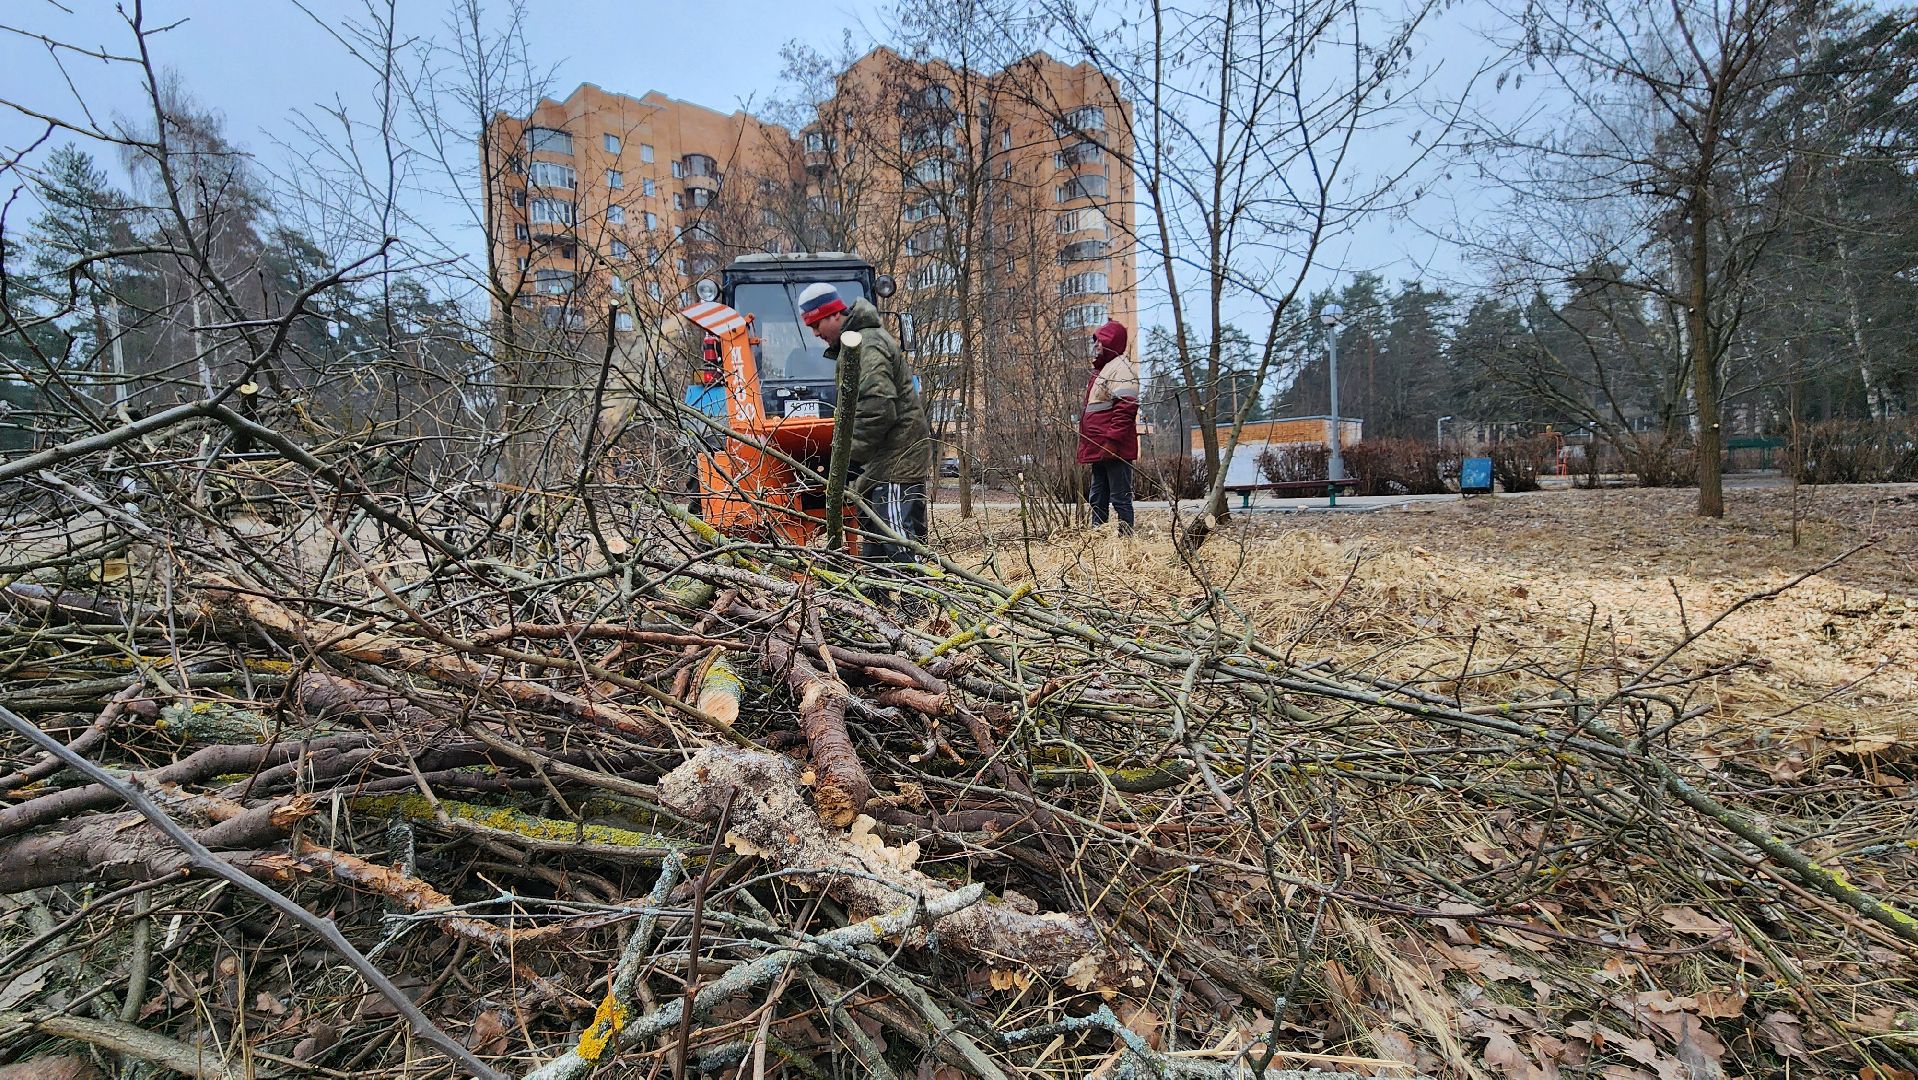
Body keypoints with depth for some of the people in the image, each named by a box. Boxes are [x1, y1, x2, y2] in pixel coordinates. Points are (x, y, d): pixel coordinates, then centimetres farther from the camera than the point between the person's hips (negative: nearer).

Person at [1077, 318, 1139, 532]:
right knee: (1098, 499, 15)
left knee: (1120, 498, -6)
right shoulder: (1101, 369, 22)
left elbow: (1126, 407, -21)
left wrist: (1112, 440, -26)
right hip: (1099, 449, 10)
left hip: (1114, 450, -10)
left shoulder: (1121, 367, -9)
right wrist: (1087, 445, 22)